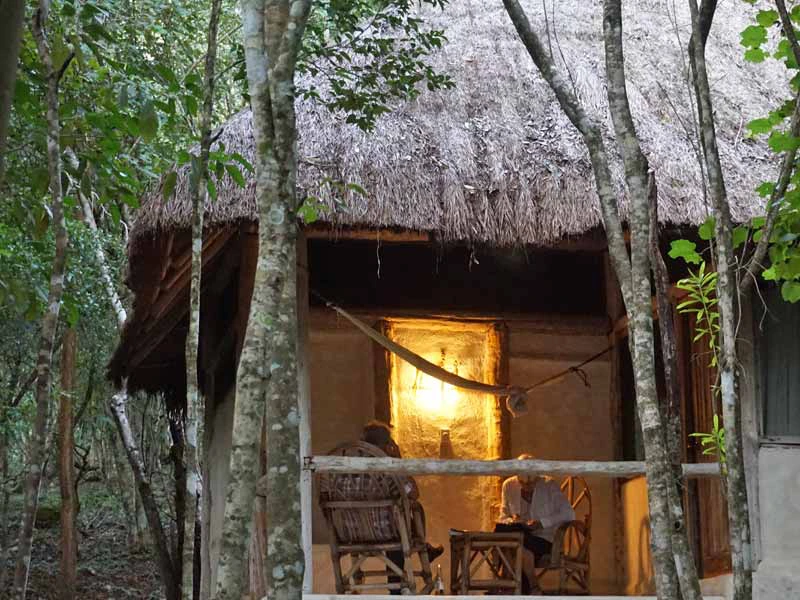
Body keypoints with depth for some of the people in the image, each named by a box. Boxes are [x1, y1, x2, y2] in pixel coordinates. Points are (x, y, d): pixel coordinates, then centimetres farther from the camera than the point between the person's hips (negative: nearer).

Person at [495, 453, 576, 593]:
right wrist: (511, 521, -10)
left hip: (544, 539, -4)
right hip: (521, 535, 4)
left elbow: (569, 514, -9)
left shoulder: (549, 486, -3)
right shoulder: (509, 486, 7)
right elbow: (503, 516, 14)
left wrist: (542, 523, -19)